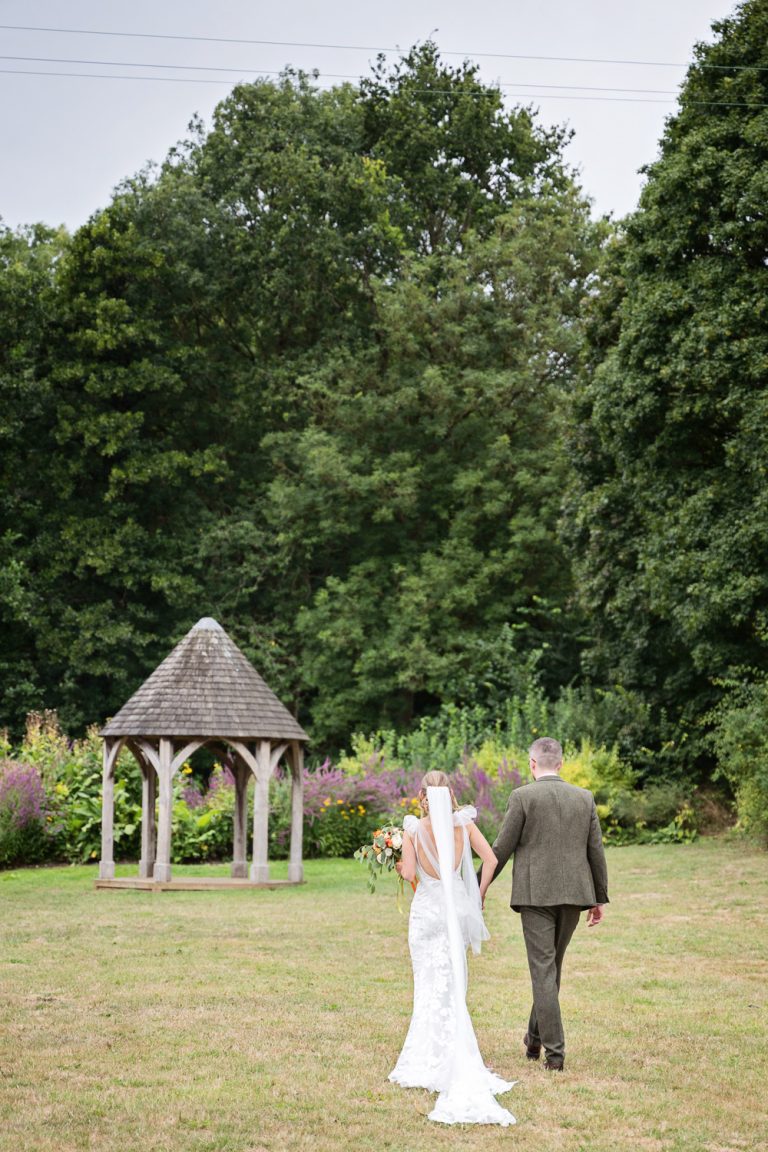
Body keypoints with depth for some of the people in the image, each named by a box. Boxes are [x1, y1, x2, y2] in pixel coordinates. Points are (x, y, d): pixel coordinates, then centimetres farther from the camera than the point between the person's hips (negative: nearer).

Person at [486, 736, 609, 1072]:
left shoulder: (523, 797, -7)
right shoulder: (584, 798, 6)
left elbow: (501, 849, -6)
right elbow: (596, 852, 8)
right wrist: (599, 898, 16)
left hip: (535, 895, -4)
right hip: (574, 894, 4)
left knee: (543, 970, -1)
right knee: (552, 966, 19)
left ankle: (554, 1051, -5)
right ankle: (536, 1037, 30)